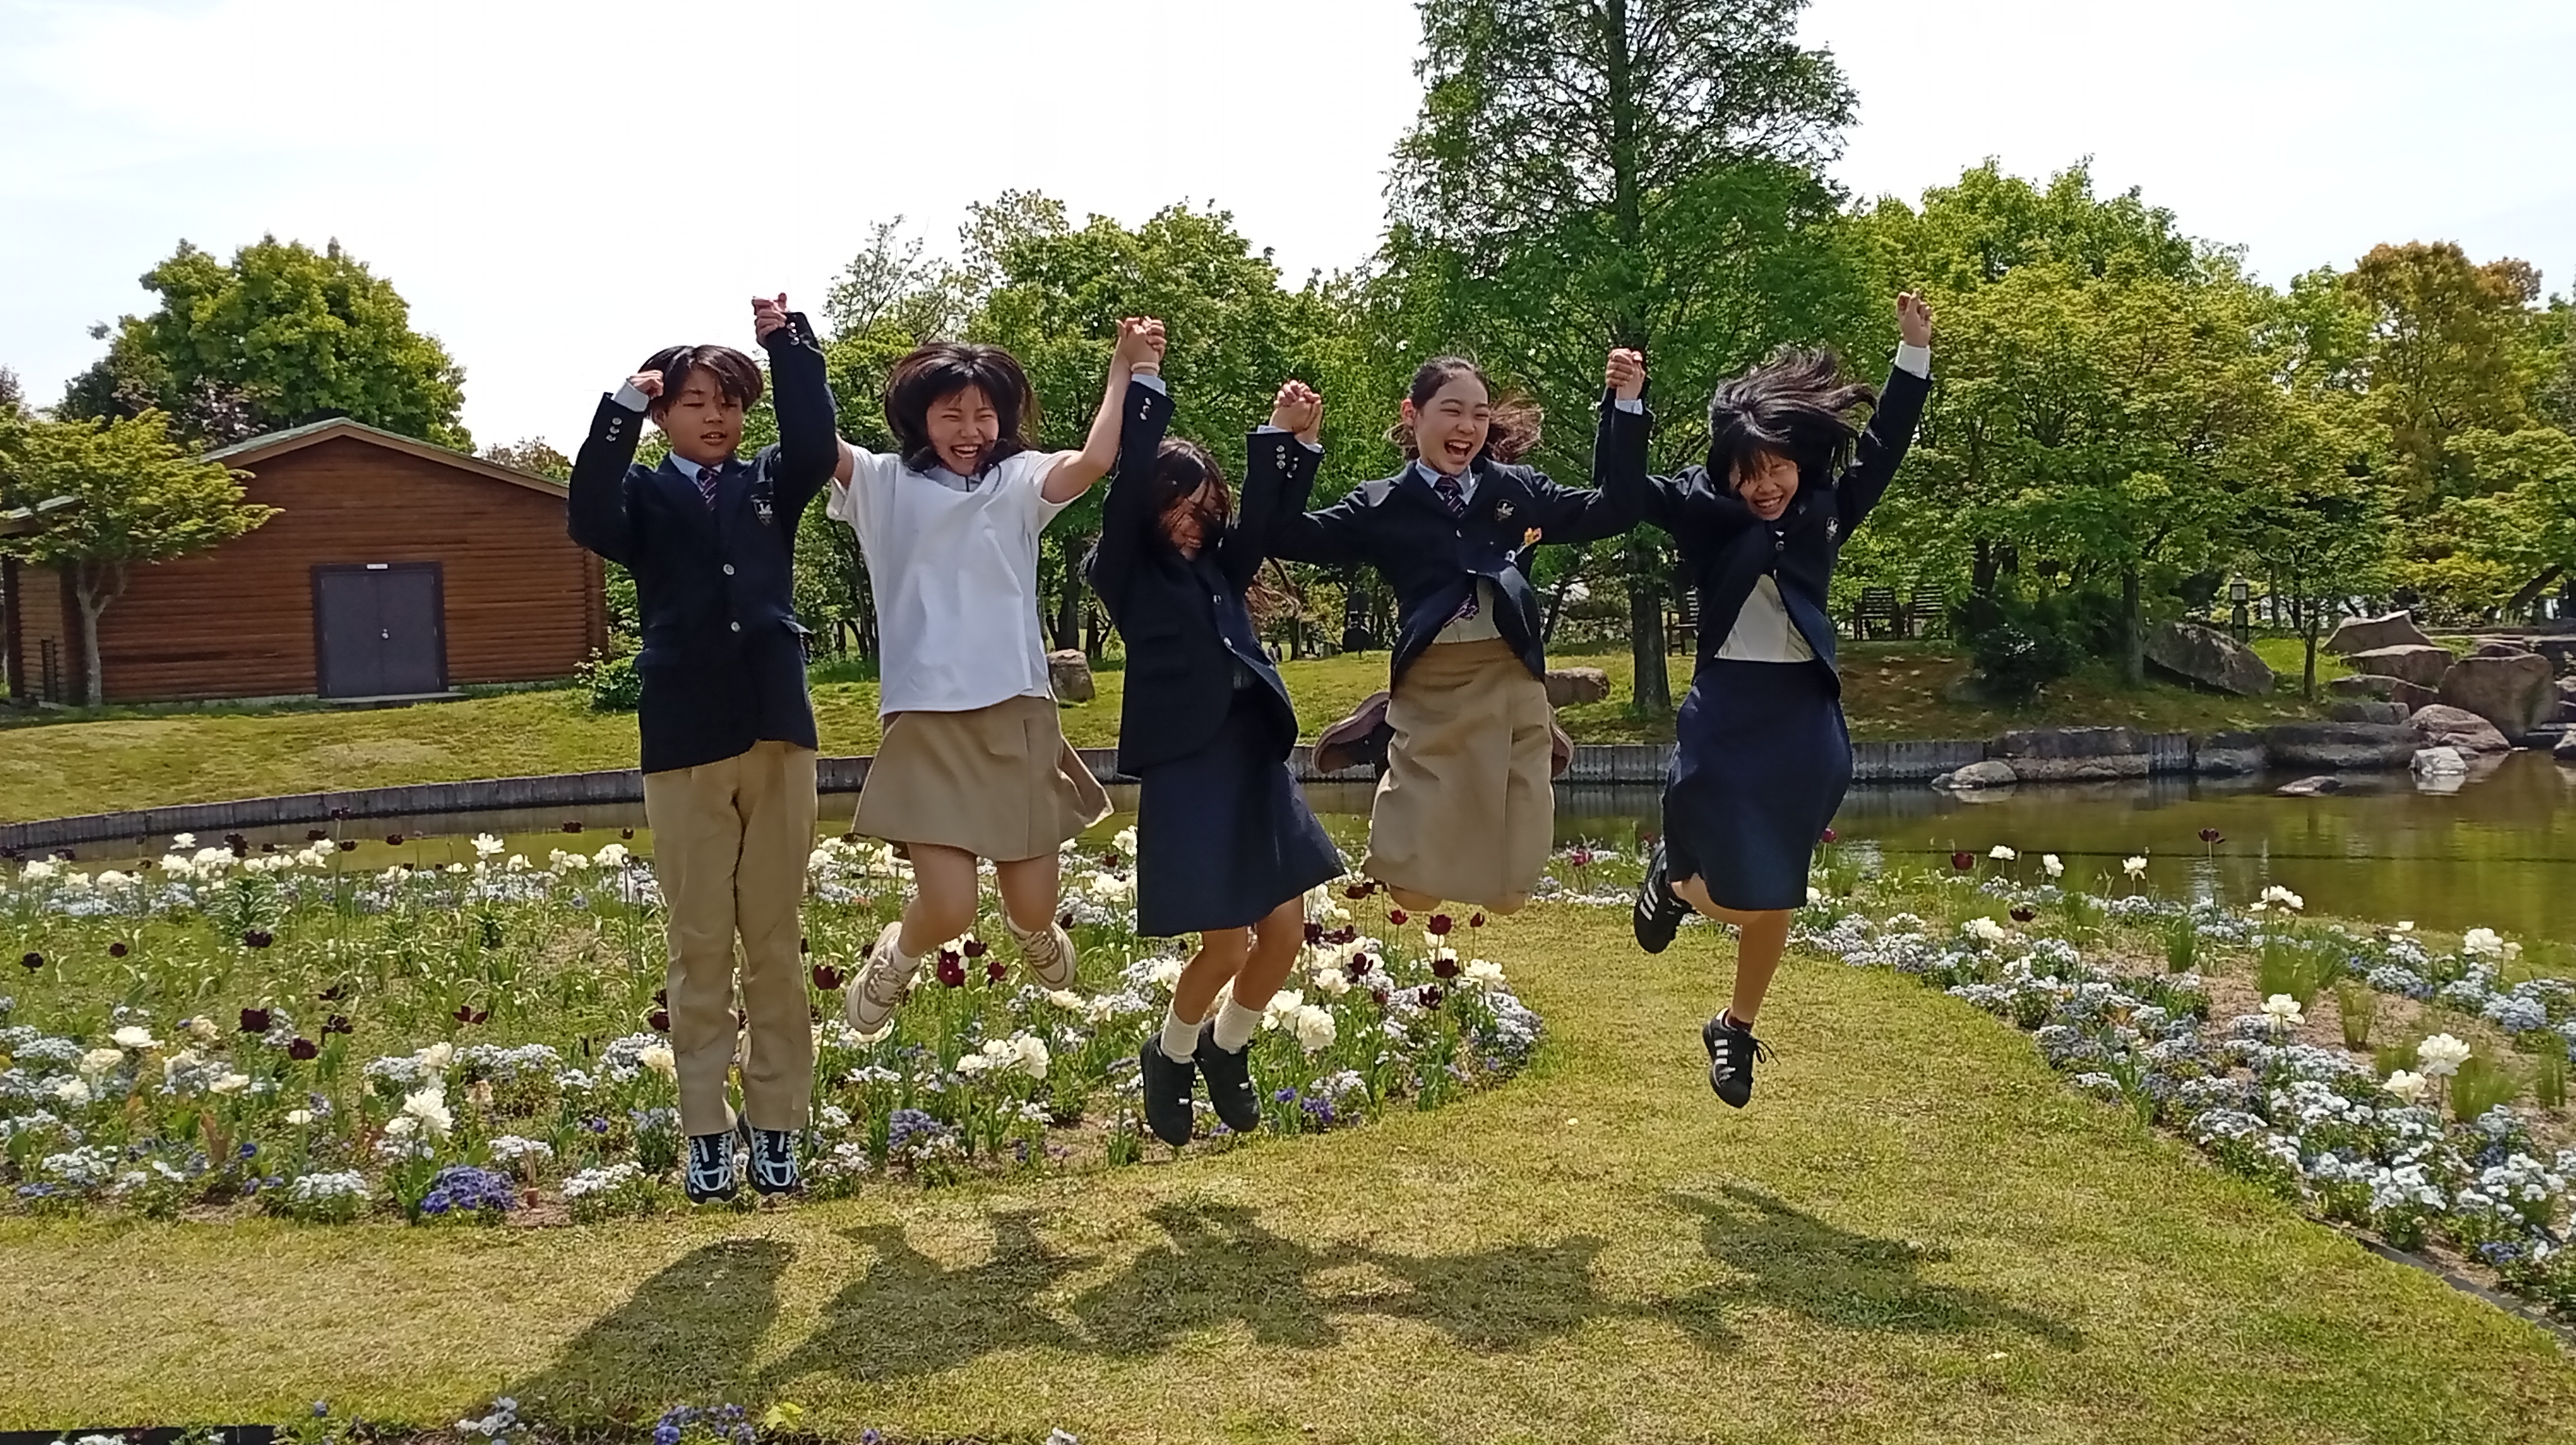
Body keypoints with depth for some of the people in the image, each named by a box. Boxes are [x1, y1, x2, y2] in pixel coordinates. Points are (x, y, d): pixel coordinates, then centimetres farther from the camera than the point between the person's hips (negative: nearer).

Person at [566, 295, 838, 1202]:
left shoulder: (768, 487, 11)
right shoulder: (646, 496, 6)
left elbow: (817, 448, -9)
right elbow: (590, 523, -16)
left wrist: (789, 344, -16)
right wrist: (621, 408, -22)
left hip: (777, 733, 2)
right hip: (686, 743, -1)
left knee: (776, 940, 7)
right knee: (699, 945, 5)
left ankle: (777, 1121, 15)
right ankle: (707, 1128, 12)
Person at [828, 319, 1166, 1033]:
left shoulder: (1019, 481, 6)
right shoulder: (885, 484, 5)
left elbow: (1094, 461, -12)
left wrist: (1125, 367, -18)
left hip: (1017, 717, 2)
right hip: (927, 722, -2)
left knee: (1033, 907, 8)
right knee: (949, 909, -11)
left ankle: (1031, 929, 48)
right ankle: (896, 955, 26)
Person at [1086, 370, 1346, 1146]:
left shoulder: (1218, 569, 16)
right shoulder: (1126, 573, 0)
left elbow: (1264, 517, 5)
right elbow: (1125, 492, -13)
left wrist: (1291, 438, -11)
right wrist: (1142, 387, -17)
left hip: (1256, 760, 6)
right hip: (1188, 770, -6)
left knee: (1284, 932, 4)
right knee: (1226, 946, -4)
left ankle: (1226, 1047, 31)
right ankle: (1170, 1056, 25)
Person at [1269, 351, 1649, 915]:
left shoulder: (1520, 490, 9)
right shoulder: (1382, 506, 5)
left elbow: (1612, 511, 7)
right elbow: (1286, 535, 0)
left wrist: (1625, 406, 0)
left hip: (1513, 683, 2)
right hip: (1429, 689, -1)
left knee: (1508, 891, 5)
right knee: (1414, 890, 3)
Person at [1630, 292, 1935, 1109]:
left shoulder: (1824, 512, 4)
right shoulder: (1703, 511, -5)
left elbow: (1884, 447, 8)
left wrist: (1915, 352, 0)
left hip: (1807, 725, 3)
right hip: (1725, 719, -3)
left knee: (1777, 901, 10)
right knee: (1741, 905, -5)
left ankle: (1737, 1030, 31)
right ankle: (1674, 873, 31)